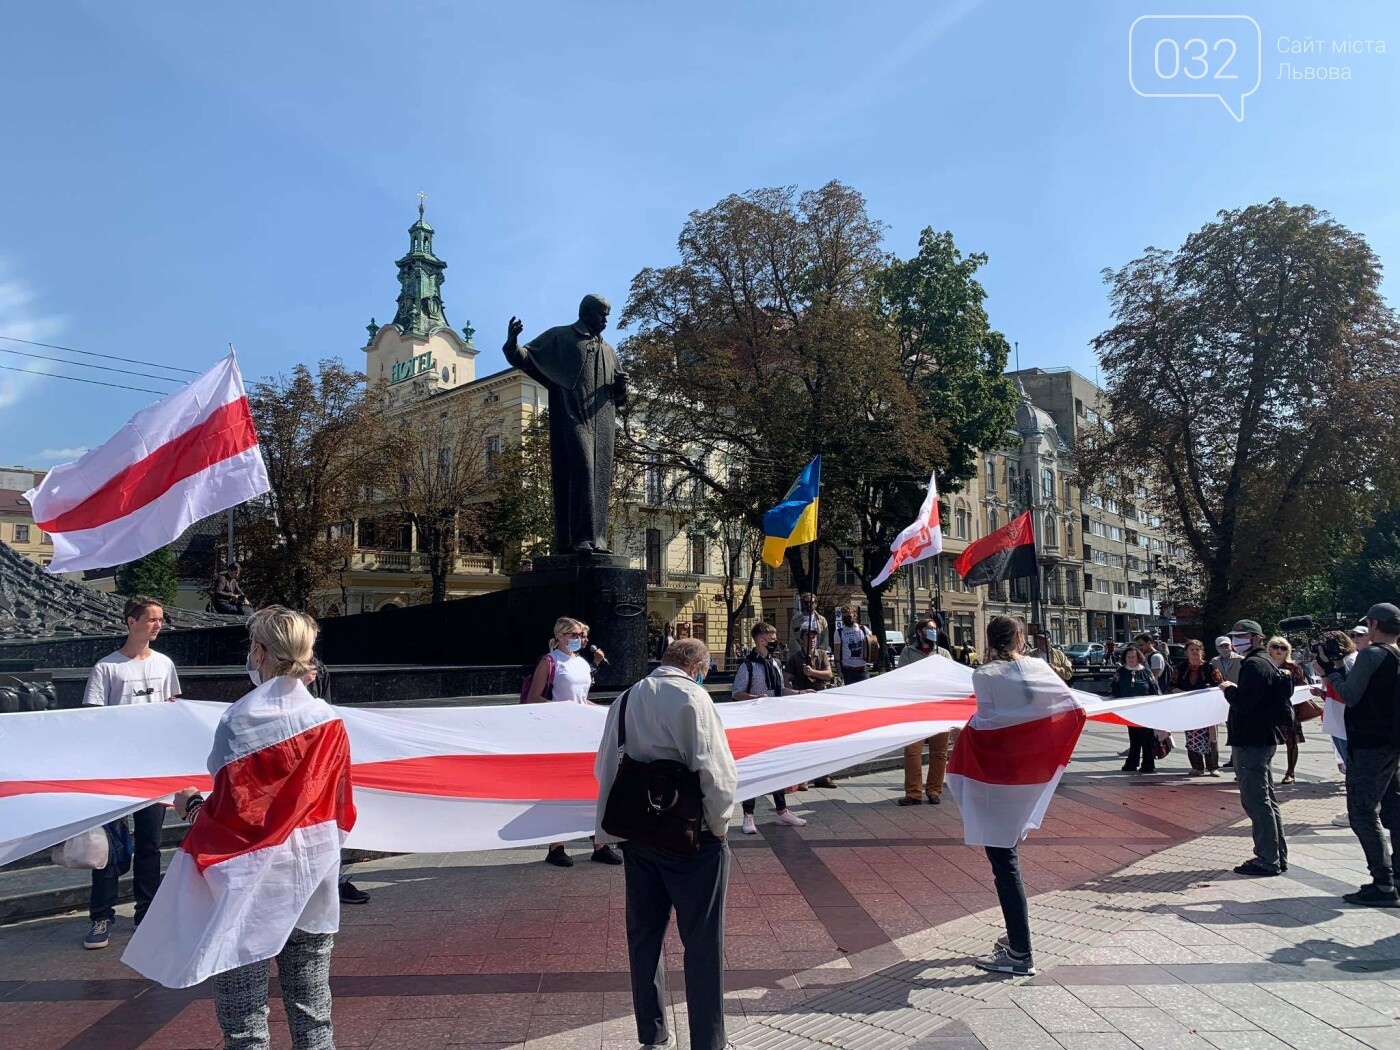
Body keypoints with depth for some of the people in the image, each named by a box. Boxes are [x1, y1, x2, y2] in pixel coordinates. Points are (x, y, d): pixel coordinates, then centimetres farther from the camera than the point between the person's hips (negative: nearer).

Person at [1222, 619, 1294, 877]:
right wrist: (1235, 691, 12)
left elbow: (1242, 702, -24)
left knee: (1256, 802, -6)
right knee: (1266, 800, 17)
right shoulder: (1267, 663, 17)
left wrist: (1229, 689, -6)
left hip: (1251, 742, -11)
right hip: (1264, 738, 11)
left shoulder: (1254, 665, -16)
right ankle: (1277, 856, 25)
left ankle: (1267, 861, -2)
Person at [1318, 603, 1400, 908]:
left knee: (1363, 812, -6)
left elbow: (1350, 696, -15)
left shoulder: (1371, 654, -15)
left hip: (1369, 745, -9)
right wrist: (1338, 669, 11)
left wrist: (1329, 671, -1)